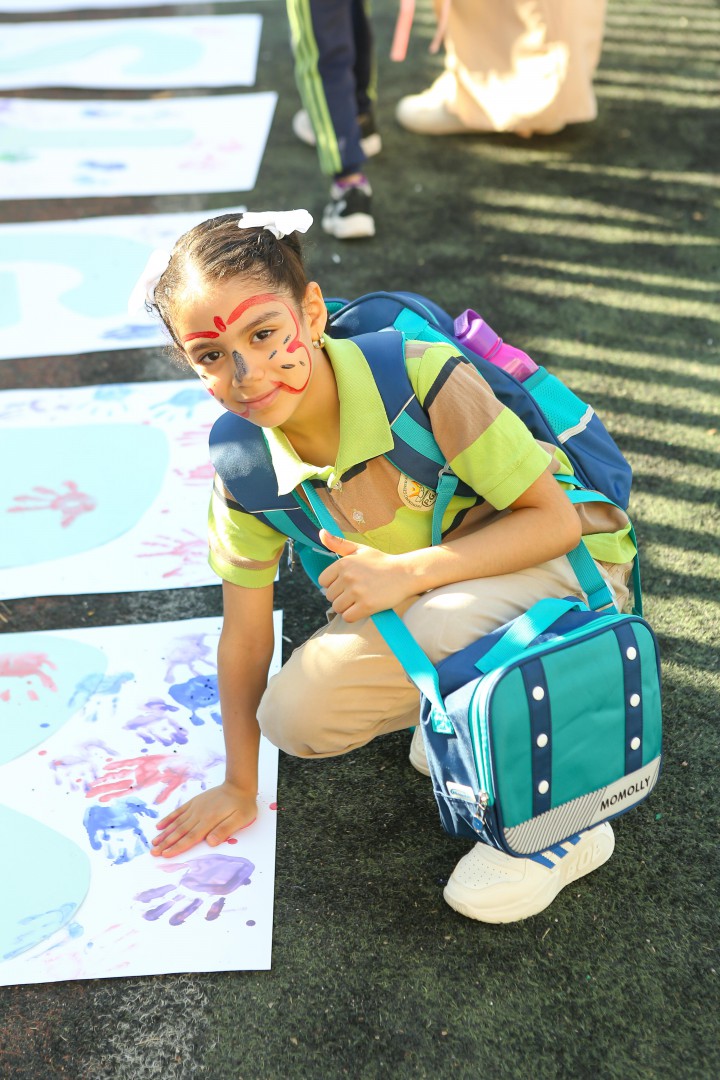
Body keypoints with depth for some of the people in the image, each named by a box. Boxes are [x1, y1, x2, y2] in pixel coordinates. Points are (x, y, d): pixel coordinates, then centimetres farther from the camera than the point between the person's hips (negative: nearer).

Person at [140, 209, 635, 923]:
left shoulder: (424, 379, -30)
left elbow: (555, 520, -25)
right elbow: (244, 635, -3)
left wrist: (408, 572, -35)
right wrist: (240, 786, 4)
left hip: (566, 562, -5)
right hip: (419, 604, 6)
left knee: (438, 623, -37)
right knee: (294, 717, -14)